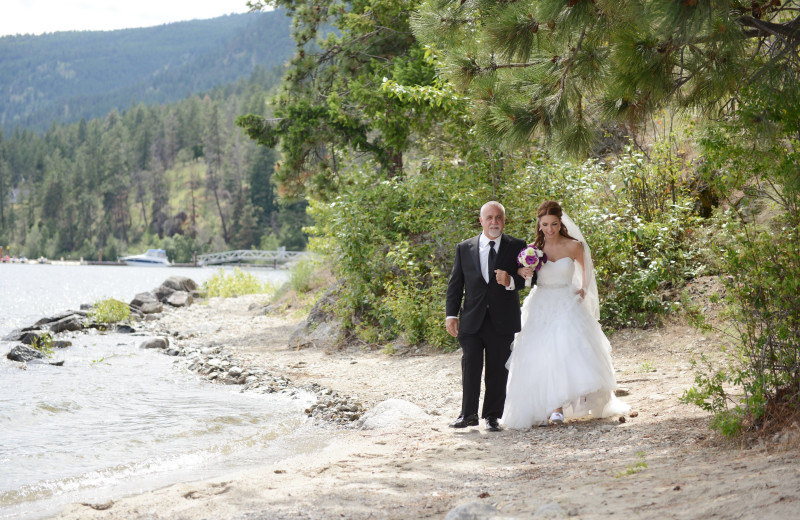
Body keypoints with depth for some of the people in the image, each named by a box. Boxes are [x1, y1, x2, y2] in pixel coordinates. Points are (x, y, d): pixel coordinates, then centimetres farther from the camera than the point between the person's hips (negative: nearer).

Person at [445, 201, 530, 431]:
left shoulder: (517, 247, 5)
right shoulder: (464, 248, 9)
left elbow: (527, 277, 0)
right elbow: (455, 284, 9)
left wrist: (511, 281, -22)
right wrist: (451, 314, 2)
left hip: (502, 321, 0)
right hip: (472, 320, 1)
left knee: (498, 370, 4)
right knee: (470, 365, -6)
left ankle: (492, 416, 15)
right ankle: (468, 414, 3)